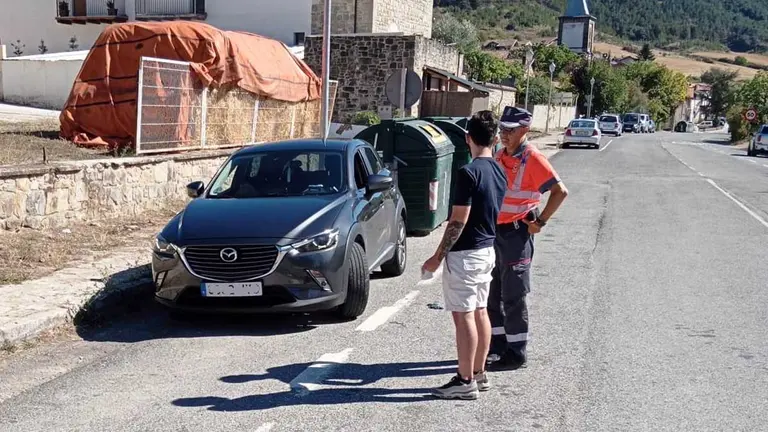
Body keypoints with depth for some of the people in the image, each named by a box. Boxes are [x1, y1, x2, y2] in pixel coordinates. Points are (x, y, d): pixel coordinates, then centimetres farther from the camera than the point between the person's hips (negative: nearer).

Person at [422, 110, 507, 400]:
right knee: (480, 312, 15)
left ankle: (465, 382, 2)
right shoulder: (499, 172, 6)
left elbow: (458, 221, -20)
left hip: (465, 253, -9)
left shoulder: (469, 173, -19)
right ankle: (479, 374, 24)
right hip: (487, 250, 9)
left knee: (463, 316, -3)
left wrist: (438, 257, -14)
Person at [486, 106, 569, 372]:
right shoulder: (501, 156, 10)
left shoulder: (532, 159, -14)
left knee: (513, 297, -1)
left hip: (517, 233, -8)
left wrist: (540, 222, -15)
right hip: (495, 231, 8)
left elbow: (560, 192, -18)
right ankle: (497, 346, 27)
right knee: (492, 294, 15)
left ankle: (516, 354, 10)